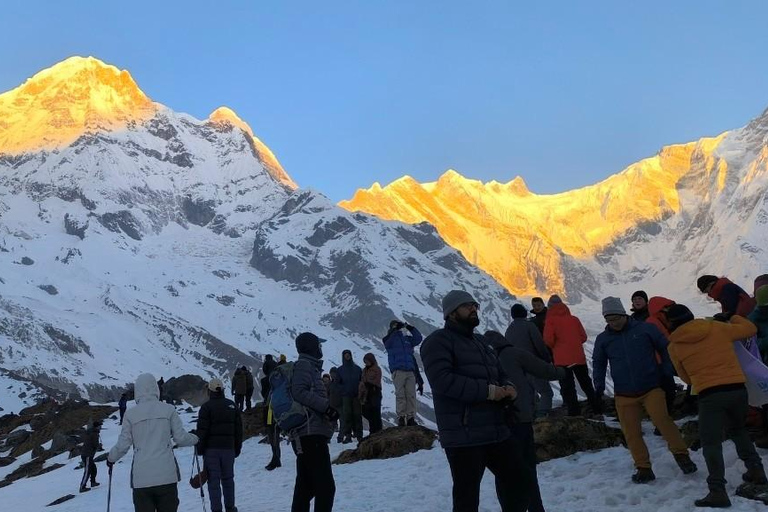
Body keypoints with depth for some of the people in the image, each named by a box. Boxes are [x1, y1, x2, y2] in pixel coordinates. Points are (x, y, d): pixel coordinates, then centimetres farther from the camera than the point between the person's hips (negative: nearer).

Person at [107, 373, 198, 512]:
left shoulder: (130, 414, 0)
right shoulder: (168, 409, -1)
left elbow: (123, 445, 2)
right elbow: (180, 438, 1)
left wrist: (111, 458, 23)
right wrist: (194, 439, 22)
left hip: (141, 479, 0)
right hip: (167, 476, 0)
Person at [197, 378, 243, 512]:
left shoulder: (206, 407, -6)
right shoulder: (232, 406, 8)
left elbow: (202, 430, -9)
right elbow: (239, 429, 11)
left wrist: (200, 448, 0)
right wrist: (237, 448, 17)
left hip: (211, 449, -4)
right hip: (228, 448, 4)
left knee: (213, 480, 0)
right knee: (228, 478, 15)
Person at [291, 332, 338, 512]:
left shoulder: (308, 366, 25)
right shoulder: (305, 365, -3)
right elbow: (299, 392, -17)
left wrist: (326, 409, 15)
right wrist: (326, 406, -18)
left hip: (303, 436, 10)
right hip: (311, 432, -10)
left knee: (305, 487, 12)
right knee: (325, 486, -11)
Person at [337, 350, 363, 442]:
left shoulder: (357, 368, 11)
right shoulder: (340, 370, 9)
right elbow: (338, 382, 8)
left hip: (357, 394, 1)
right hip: (346, 395, -1)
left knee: (357, 414, -1)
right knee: (347, 414, -7)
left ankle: (358, 434, 4)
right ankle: (347, 435, -7)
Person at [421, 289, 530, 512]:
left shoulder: (481, 341, 22)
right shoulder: (438, 341, -6)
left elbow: (499, 375, 27)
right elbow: (442, 379, -21)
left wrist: (507, 390, 2)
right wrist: (488, 392, -19)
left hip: (497, 431, 8)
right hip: (464, 436, -8)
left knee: (519, 479, 14)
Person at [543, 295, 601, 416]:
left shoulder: (551, 320, -7)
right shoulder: (574, 319, 6)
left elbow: (548, 341, -14)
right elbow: (583, 337, 7)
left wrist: (555, 346, 6)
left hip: (562, 360, -5)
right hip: (579, 357, 5)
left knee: (567, 388, -1)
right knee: (586, 384, 17)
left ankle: (574, 413, -7)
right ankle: (597, 409, 22)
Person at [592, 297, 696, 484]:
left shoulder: (645, 328, -3)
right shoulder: (603, 339, 5)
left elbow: (665, 348, 5)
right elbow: (598, 363, 19)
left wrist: (667, 373, -3)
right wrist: (599, 384, 6)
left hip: (651, 389, -3)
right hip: (624, 395, 3)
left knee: (662, 420, -19)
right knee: (631, 433, 1)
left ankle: (681, 454, -1)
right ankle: (643, 468, 14)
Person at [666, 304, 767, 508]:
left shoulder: (674, 346, 5)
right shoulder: (718, 328, 8)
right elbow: (750, 329, 22)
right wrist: (734, 317, 40)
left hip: (710, 395, -4)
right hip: (738, 389, 4)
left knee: (711, 443, 1)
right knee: (737, 430, 30)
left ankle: (717, 491, -10)